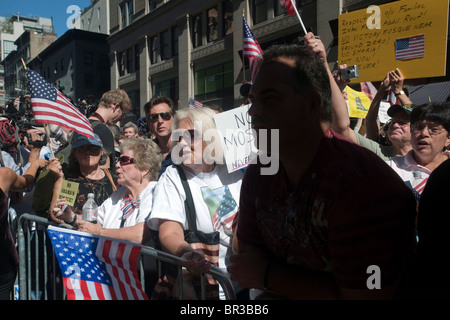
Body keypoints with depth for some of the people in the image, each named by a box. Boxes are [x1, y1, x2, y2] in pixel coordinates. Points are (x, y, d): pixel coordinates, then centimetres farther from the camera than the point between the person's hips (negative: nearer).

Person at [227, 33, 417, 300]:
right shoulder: (257, 175, -5)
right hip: (275, 293, 4)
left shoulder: (363, 187, -27)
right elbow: (248, 252, 1)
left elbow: (359, 295, -23)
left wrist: (268, 274, -16)